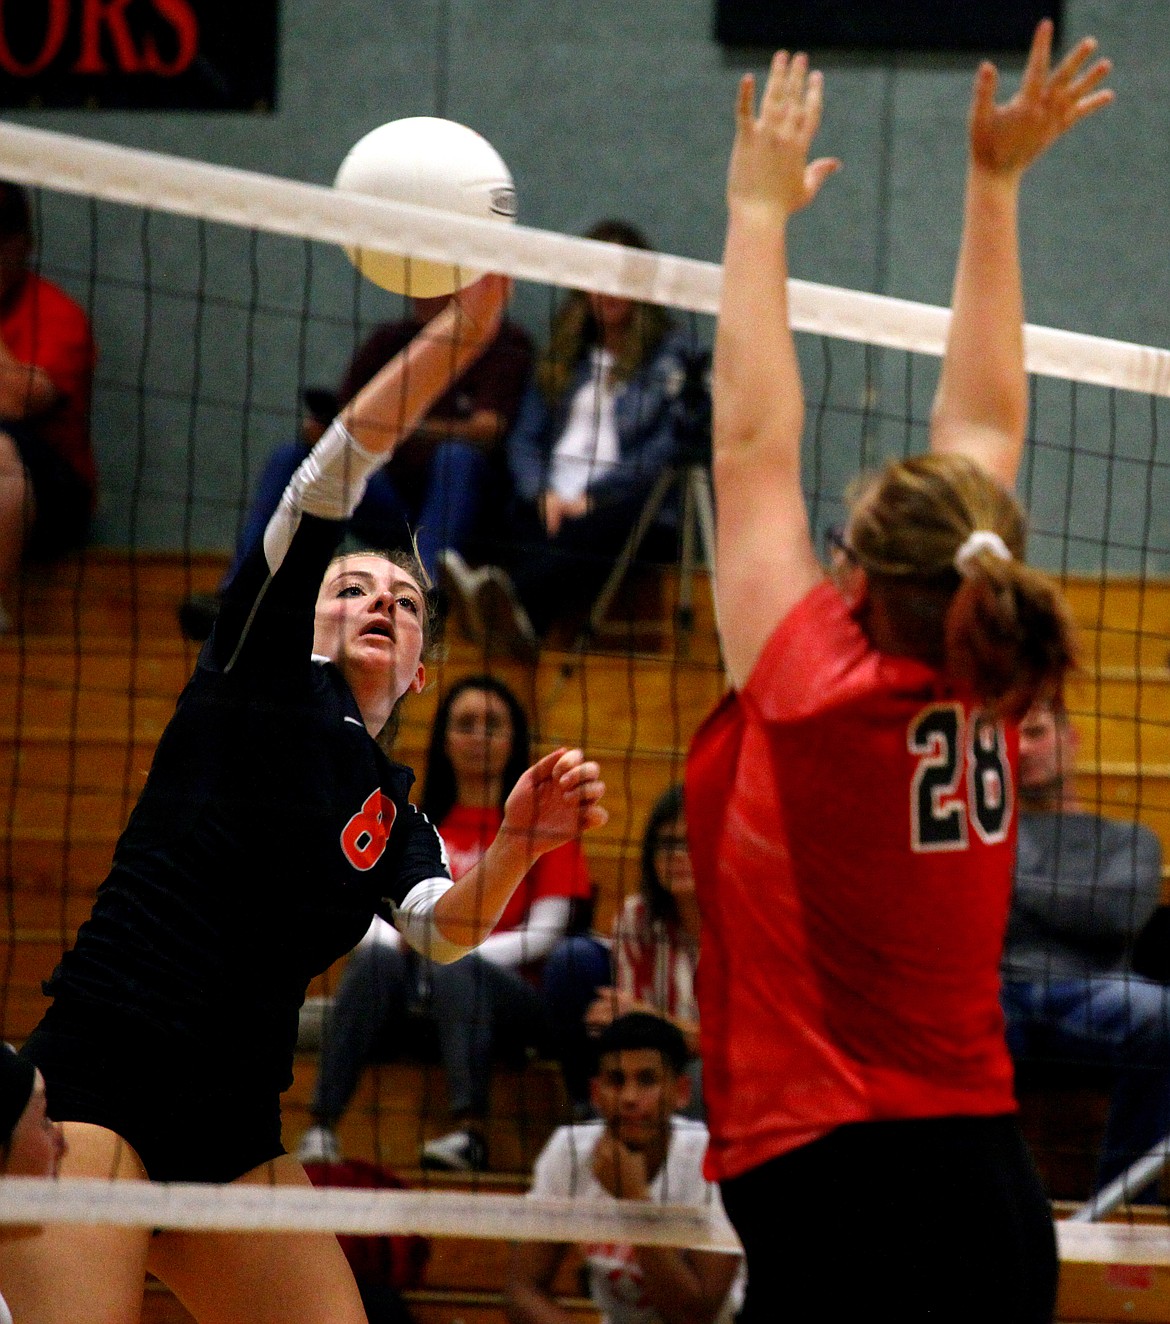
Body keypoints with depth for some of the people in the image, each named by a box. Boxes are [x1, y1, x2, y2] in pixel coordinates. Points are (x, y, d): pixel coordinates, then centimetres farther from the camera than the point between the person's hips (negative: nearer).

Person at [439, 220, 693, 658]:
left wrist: (591, 497, -10)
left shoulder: (668, 354, 12)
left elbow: (667, 447, 0)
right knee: (524, 531, -35)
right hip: (550, 502, 5)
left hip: (622, 504, -5)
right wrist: (542, 493, -3)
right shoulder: (563, 355, 28)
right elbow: (524, 437, 19)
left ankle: (509, 596, -75)